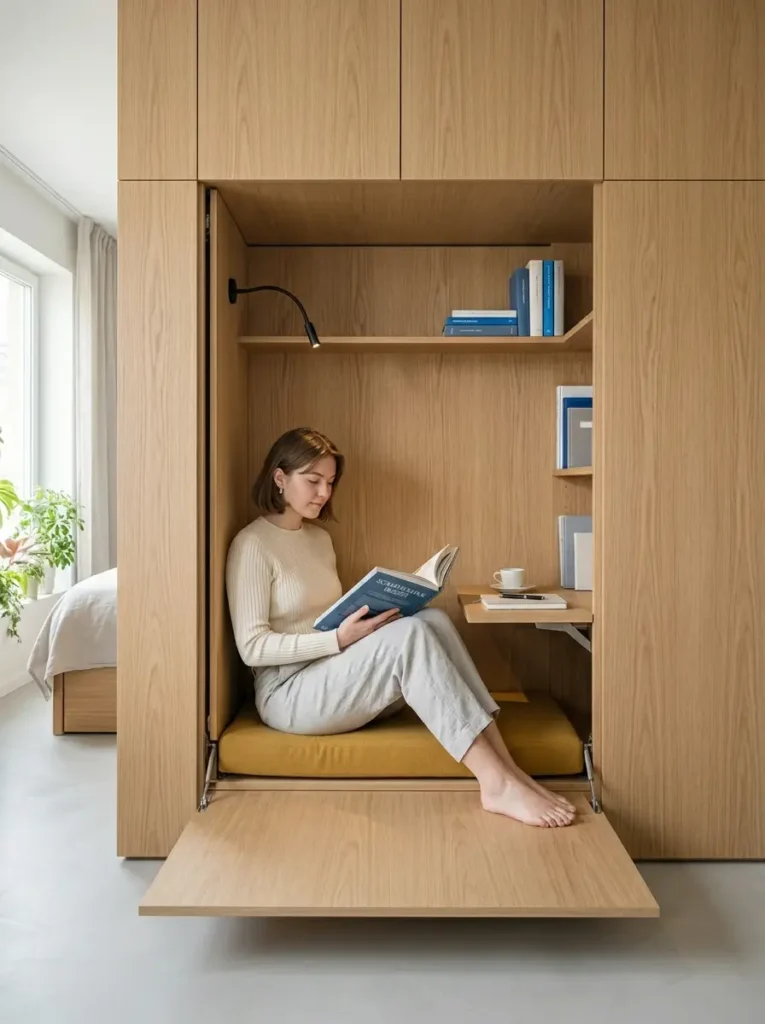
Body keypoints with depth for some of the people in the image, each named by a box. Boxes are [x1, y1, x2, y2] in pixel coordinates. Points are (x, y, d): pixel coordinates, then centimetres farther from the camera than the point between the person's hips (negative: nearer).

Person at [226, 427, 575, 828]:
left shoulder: (320, 538, 15)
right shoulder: (252, 544, -10)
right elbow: (252, 647, -15)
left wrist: (367, 619, -1)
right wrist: (339, 639, -24)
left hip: (334, 681, 7)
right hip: (288, 694, -7)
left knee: (432, 620, -19)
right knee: (408, 636, -30)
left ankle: (505, 766, -24)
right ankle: (496, 783, -31)